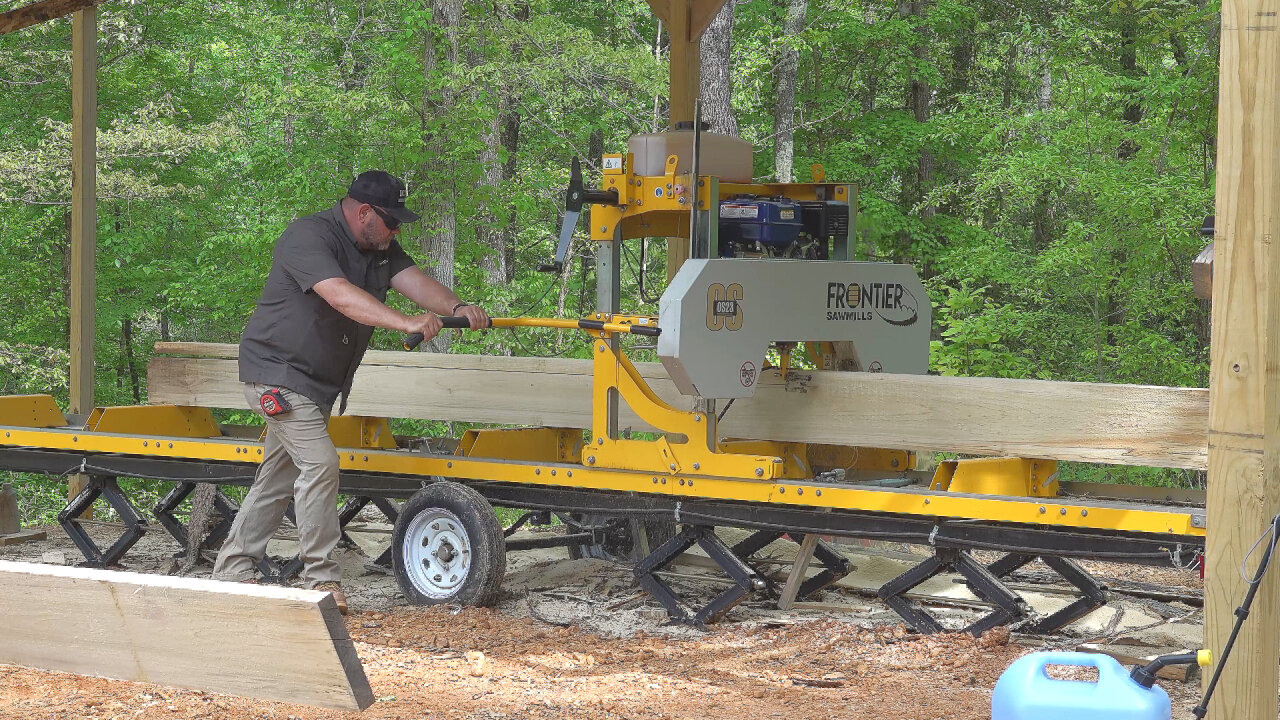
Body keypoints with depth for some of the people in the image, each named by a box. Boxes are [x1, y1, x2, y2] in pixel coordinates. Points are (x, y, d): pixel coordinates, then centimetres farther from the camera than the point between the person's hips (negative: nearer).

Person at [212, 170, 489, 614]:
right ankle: (321, 579, -12)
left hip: (314, 385, 10)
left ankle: (233, 569, 22)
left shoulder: (380, 249, 7)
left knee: (279, 478, 13)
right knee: (319, 465, -17)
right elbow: (341, 296, -37)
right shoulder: (308, 238, -22)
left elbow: (414, 281, -6)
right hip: (279, 373, -10)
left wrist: (456, 308, -26)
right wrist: (406, 323, -47)